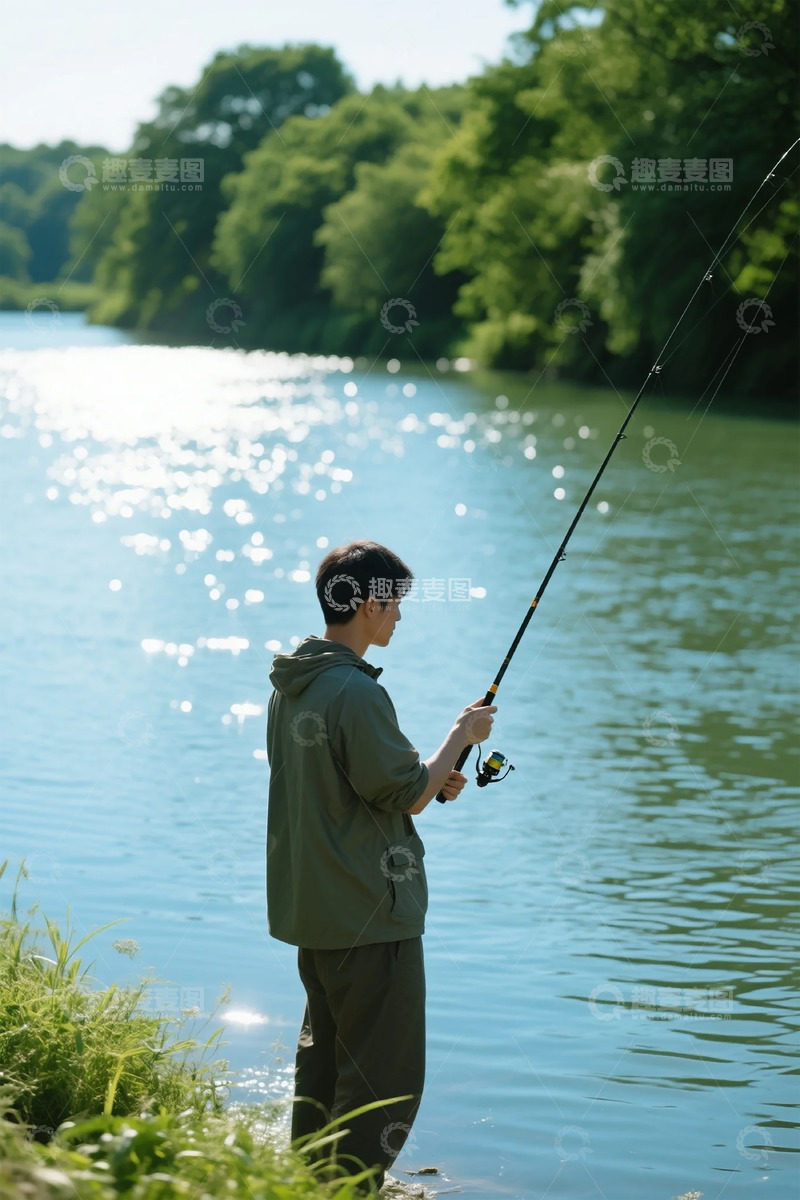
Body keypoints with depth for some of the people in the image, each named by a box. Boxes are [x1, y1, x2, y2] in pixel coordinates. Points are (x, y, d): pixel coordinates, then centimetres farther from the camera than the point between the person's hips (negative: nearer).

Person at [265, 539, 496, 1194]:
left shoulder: (290, 687, 9)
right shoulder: (355, 692, -21)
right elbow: (406, 796, -16)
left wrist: (430, 779, 12)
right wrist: (461, 735, -2)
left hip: (312, 910, 10)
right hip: (370, 916, -10)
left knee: (324, 1055, 20)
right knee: (385, 1073, -3)